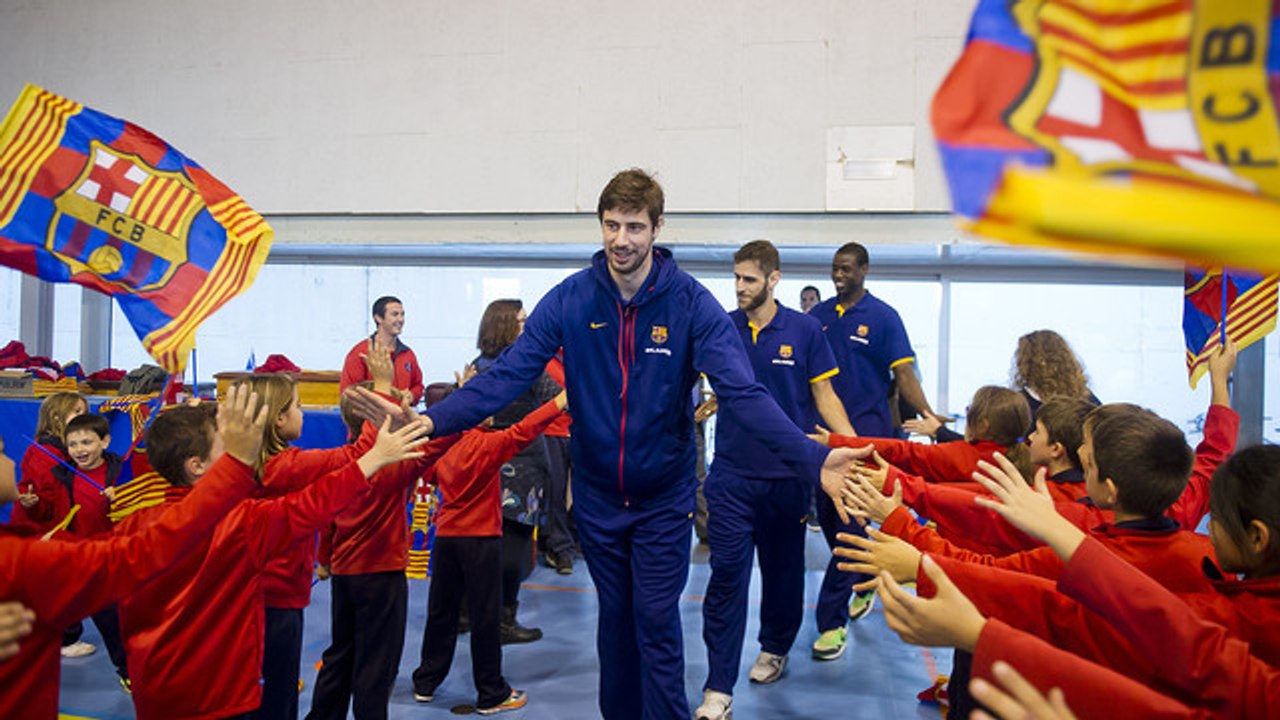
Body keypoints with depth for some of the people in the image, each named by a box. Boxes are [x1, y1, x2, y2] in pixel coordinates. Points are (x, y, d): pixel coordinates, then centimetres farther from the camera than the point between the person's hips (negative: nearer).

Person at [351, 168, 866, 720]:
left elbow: (744, 392, -24)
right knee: (615, 618, 18)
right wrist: (427, 421, -28)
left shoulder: (691, 303, -14)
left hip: (663, 496, -2)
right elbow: (507, 376, -14)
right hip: (597, 494, 2)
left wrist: (813, 460, -39)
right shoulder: (569, 299, -9)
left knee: (657, 623, 3)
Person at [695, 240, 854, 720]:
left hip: (788, 473, 1)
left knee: (783, 566, 16)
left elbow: (824, 395, 1)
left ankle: (775, 648, 40)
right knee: (727, 574, -4)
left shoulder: (805, 330, -2)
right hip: (732, 474, 0)